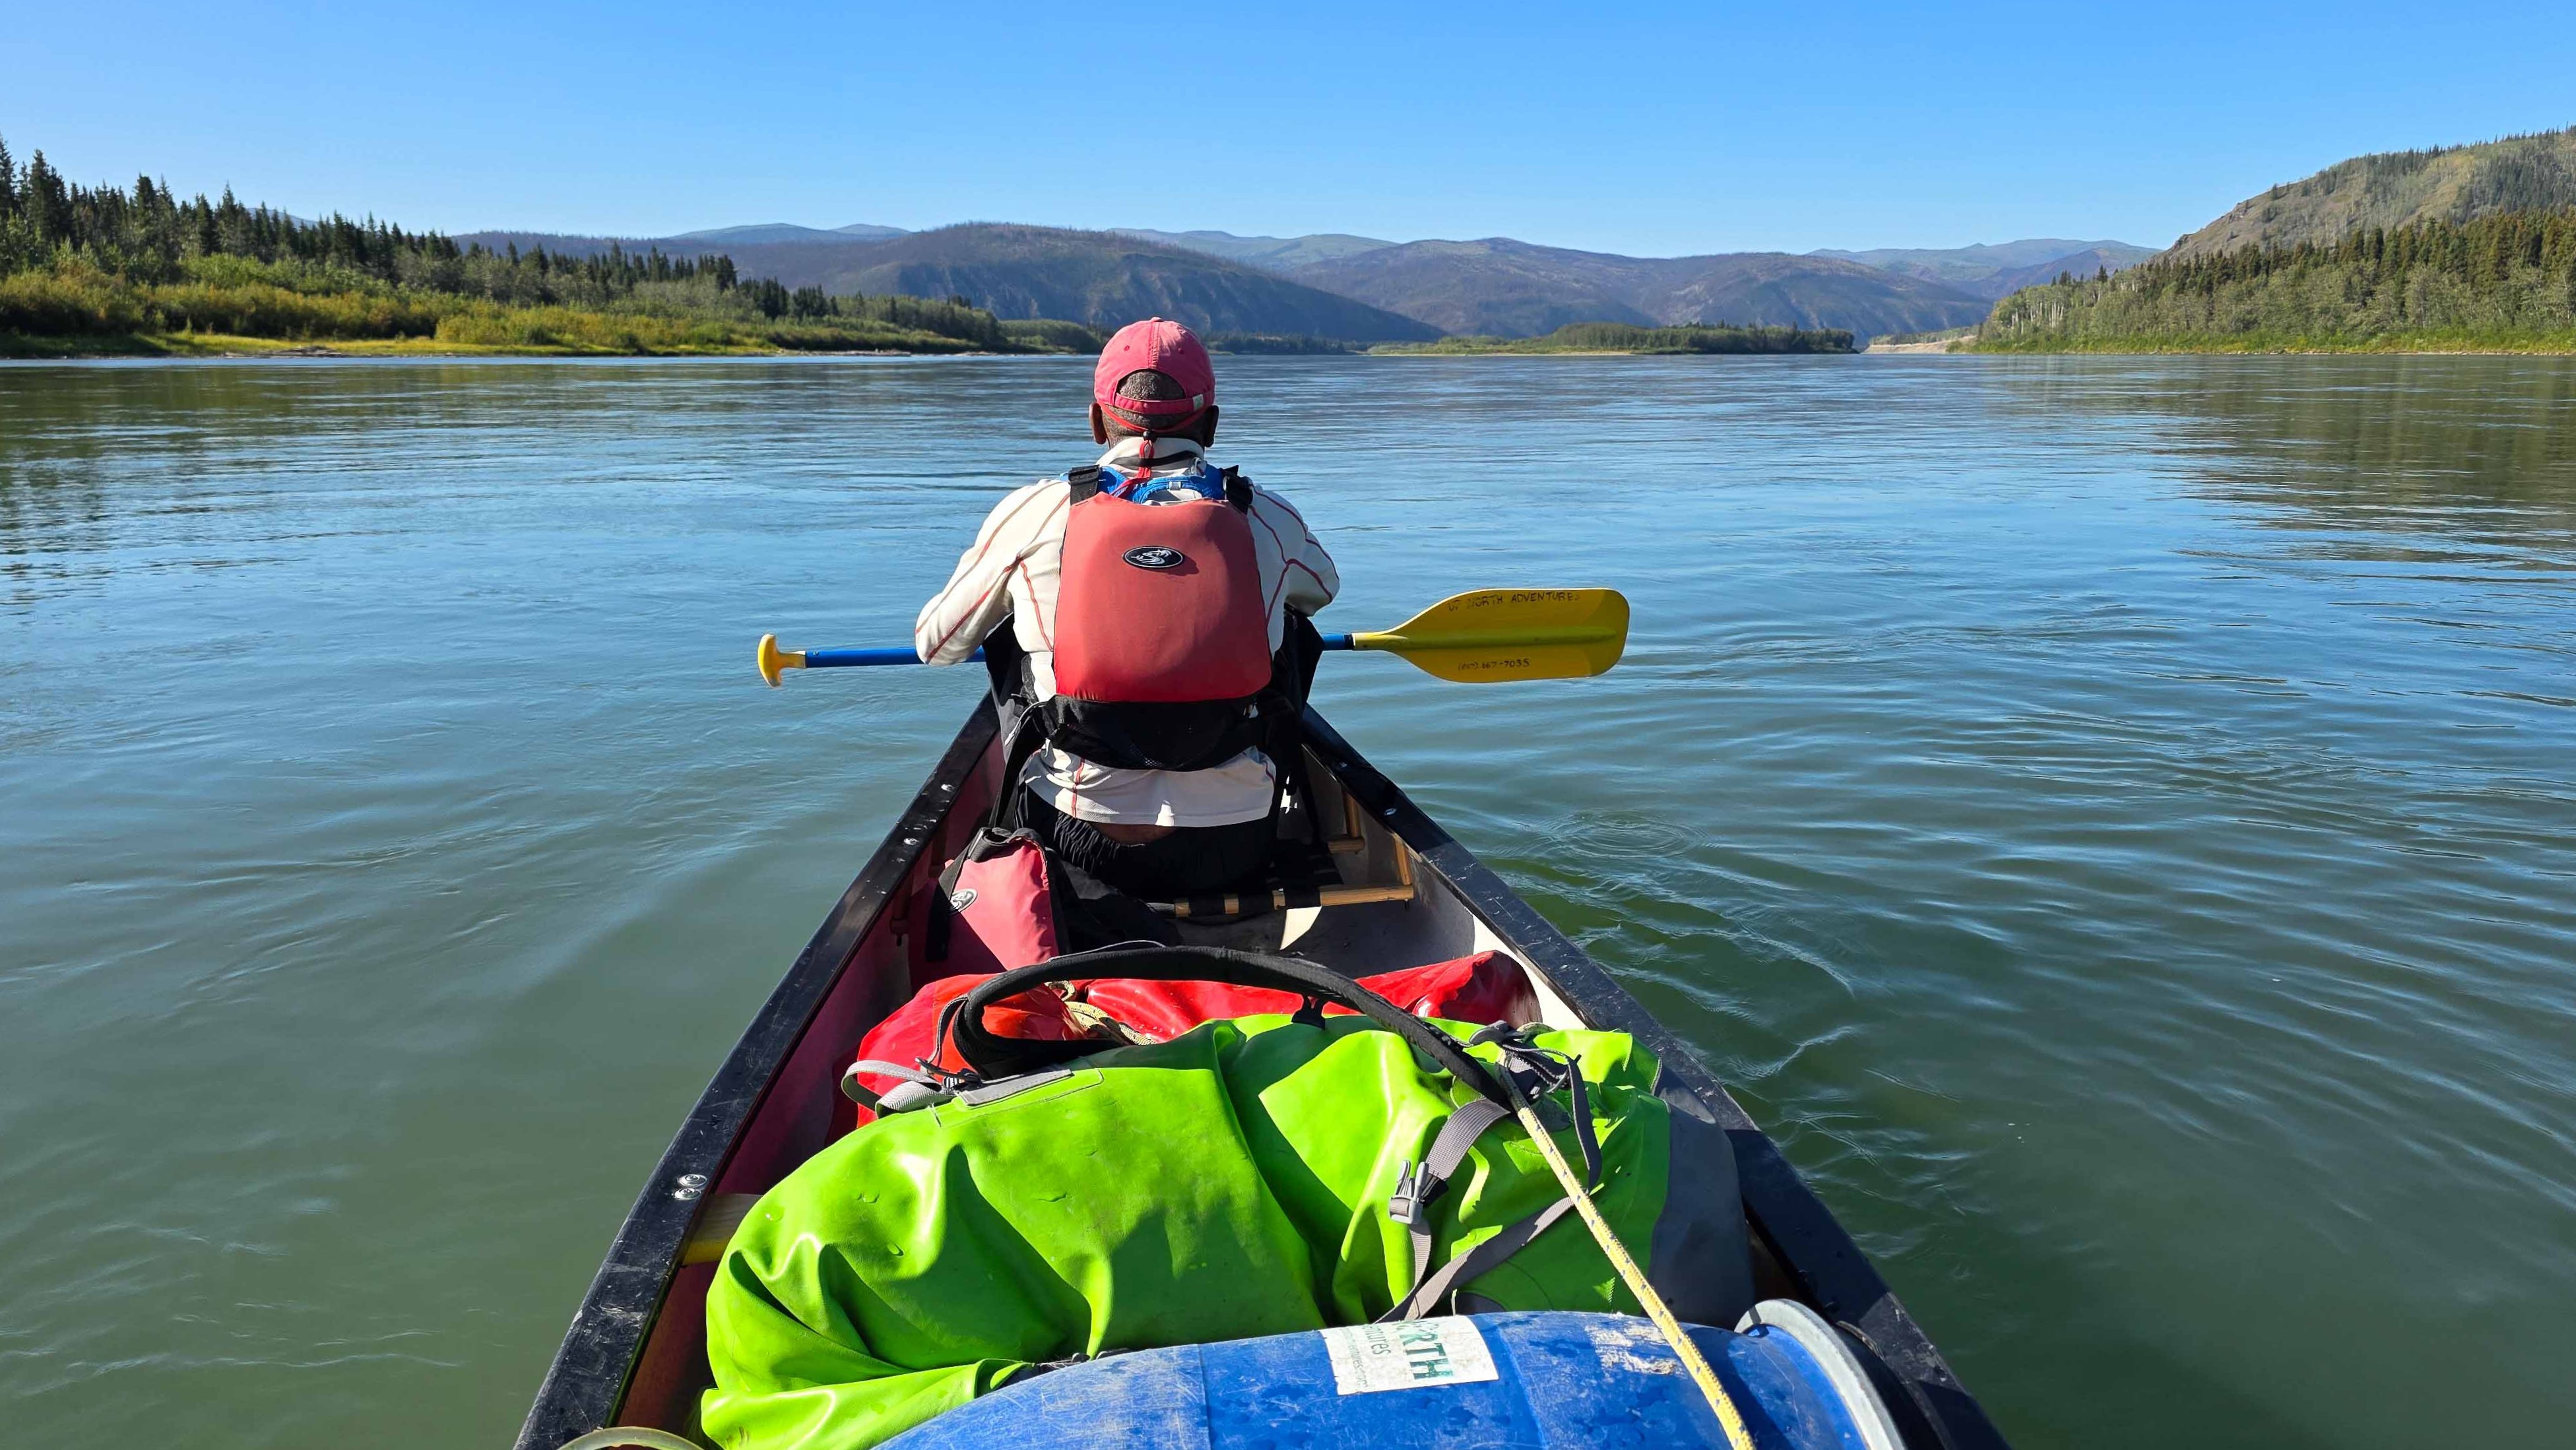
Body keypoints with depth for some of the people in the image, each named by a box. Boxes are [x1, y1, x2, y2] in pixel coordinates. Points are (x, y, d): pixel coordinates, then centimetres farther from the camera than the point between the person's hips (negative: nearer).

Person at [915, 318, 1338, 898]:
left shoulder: (1035, 512, -1)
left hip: (1083, 846, 0)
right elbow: (1324, 587, 28)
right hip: (1234, 852, 1)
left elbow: (935, 644, 13)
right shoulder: (1269, 519, 3)